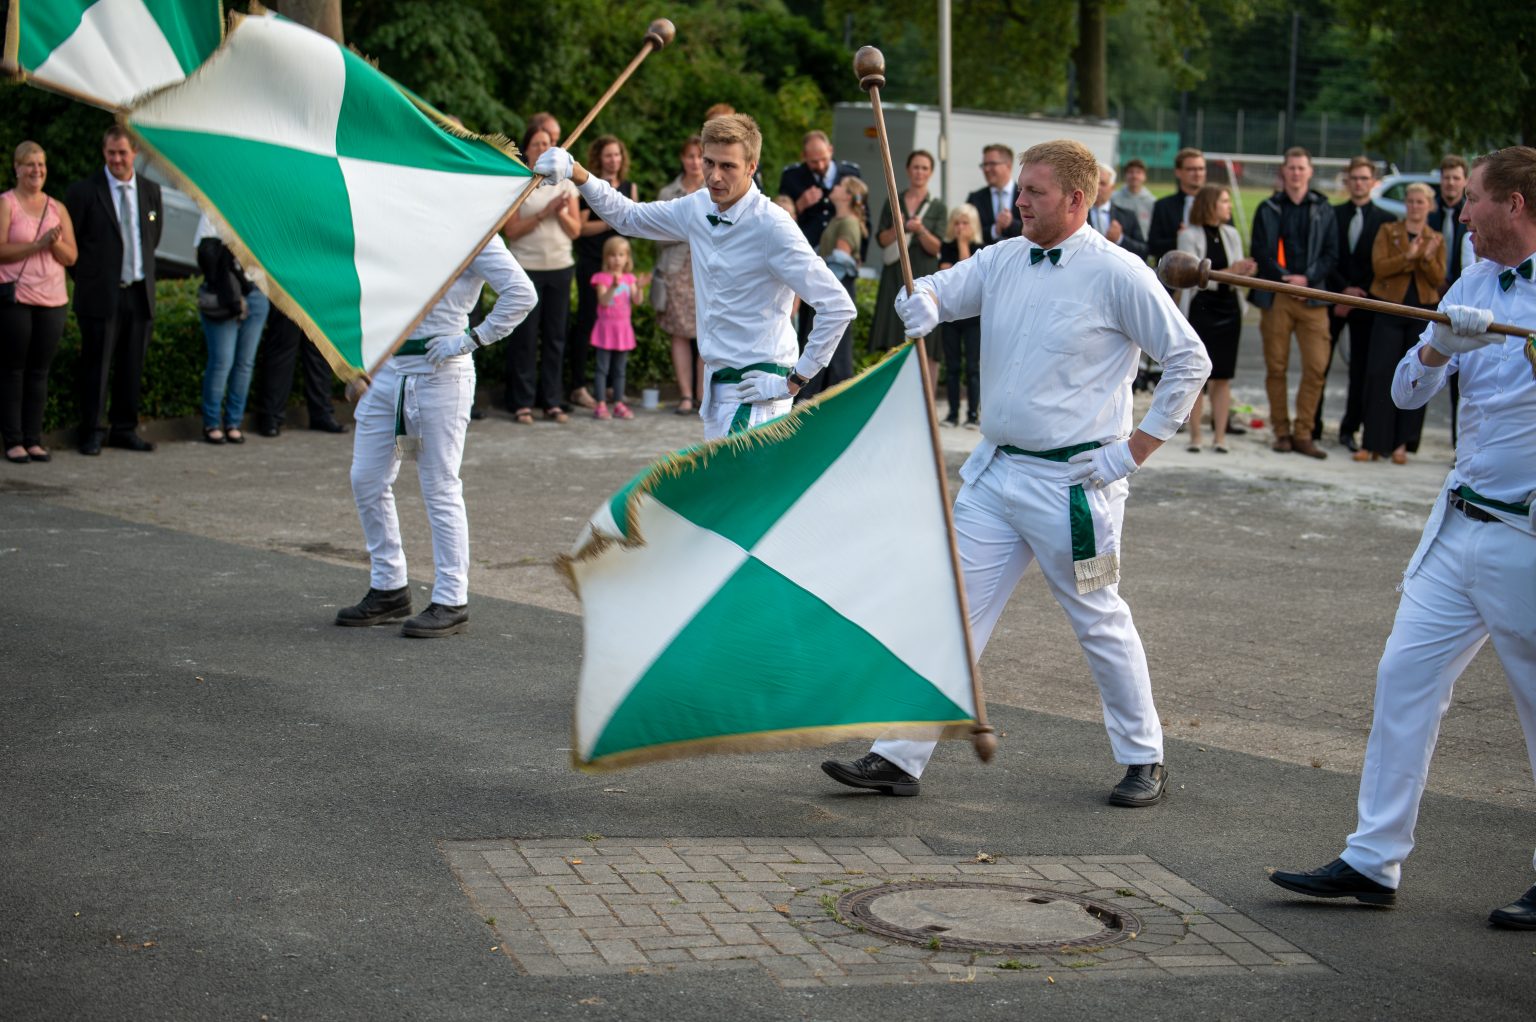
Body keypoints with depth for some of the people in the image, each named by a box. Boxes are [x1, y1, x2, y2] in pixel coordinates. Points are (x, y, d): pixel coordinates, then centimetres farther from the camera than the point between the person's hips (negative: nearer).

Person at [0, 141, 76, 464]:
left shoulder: (57, 209, 13)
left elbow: (71, 257, 10)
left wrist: (56, 243, -10)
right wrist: (38, 244, -17)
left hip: (51, 301, 4)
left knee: (40, 371, 5)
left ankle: (34, 440, 9)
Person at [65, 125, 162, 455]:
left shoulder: (150, 190, 8)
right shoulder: (84, 192, -6)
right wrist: (88, 271, 2)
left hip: (140, 292, 4)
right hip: (101, 294, -4)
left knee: (132, 366, 9)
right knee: (96, 366, -1)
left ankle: (124, 429, 20)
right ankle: (90, 434, 7)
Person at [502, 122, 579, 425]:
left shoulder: (564, 183, 11)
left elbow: (575, 230, 9)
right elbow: (510, 230, -7)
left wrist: (561, 212, -10)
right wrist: (544, 213, -14)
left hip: (560, 266, 3)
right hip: (526, 267, -3)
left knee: (556, 336, 4)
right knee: (525, 337, -2)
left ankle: (552, 401, 10)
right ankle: (522, 403, 3)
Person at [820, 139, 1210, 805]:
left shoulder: (1116, 274, -10)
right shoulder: (1003, 261, 7)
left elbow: (1189, 361, -7)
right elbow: (934, 291, 7)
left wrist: (1135, 450, -9)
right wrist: (922, 301, -19)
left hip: (1071, 482, -6)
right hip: (994, 471, 6)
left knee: (1100, 622, 6)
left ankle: (1144, 760, 23)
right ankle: (900, 758, 7)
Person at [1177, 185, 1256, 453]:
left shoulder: (1231, 235, 10)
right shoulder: (1189, 236, -5)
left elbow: (1238, 274, 12)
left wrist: (1245, 271, -11)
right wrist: (1228, 272, -21)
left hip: (1228, 309, 4)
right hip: (1199, 310, -4)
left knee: (1223, 377, 3)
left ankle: (1220, 436, 6)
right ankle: (1195, 436, 5)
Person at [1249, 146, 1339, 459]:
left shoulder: (1323, 211, 11)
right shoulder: (1268, 210, 9)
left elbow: (1331, 254, 7)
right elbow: (1259, 251, 3)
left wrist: (1307, 278, -9)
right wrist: (1284, 278, -10)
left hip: (1312, 295, 0)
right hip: (1275, 295, 0)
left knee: (1316, 366, -8)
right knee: (1276, 366, 1)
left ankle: (1303, 433, -1)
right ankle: (1281, 431, 11)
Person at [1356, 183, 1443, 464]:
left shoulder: (1436, 239, 9)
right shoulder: (1388, 232, 5)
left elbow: (1439, 279, 0)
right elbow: (1379, 267, -8)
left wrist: (1428, 259, -18)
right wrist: (1408, 256, -21)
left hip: (1423, 313, 2)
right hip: (1390, 310, -2)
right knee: (1380, 373, -7)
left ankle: (1402, 444, 7)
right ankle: (1373, 443, -4)